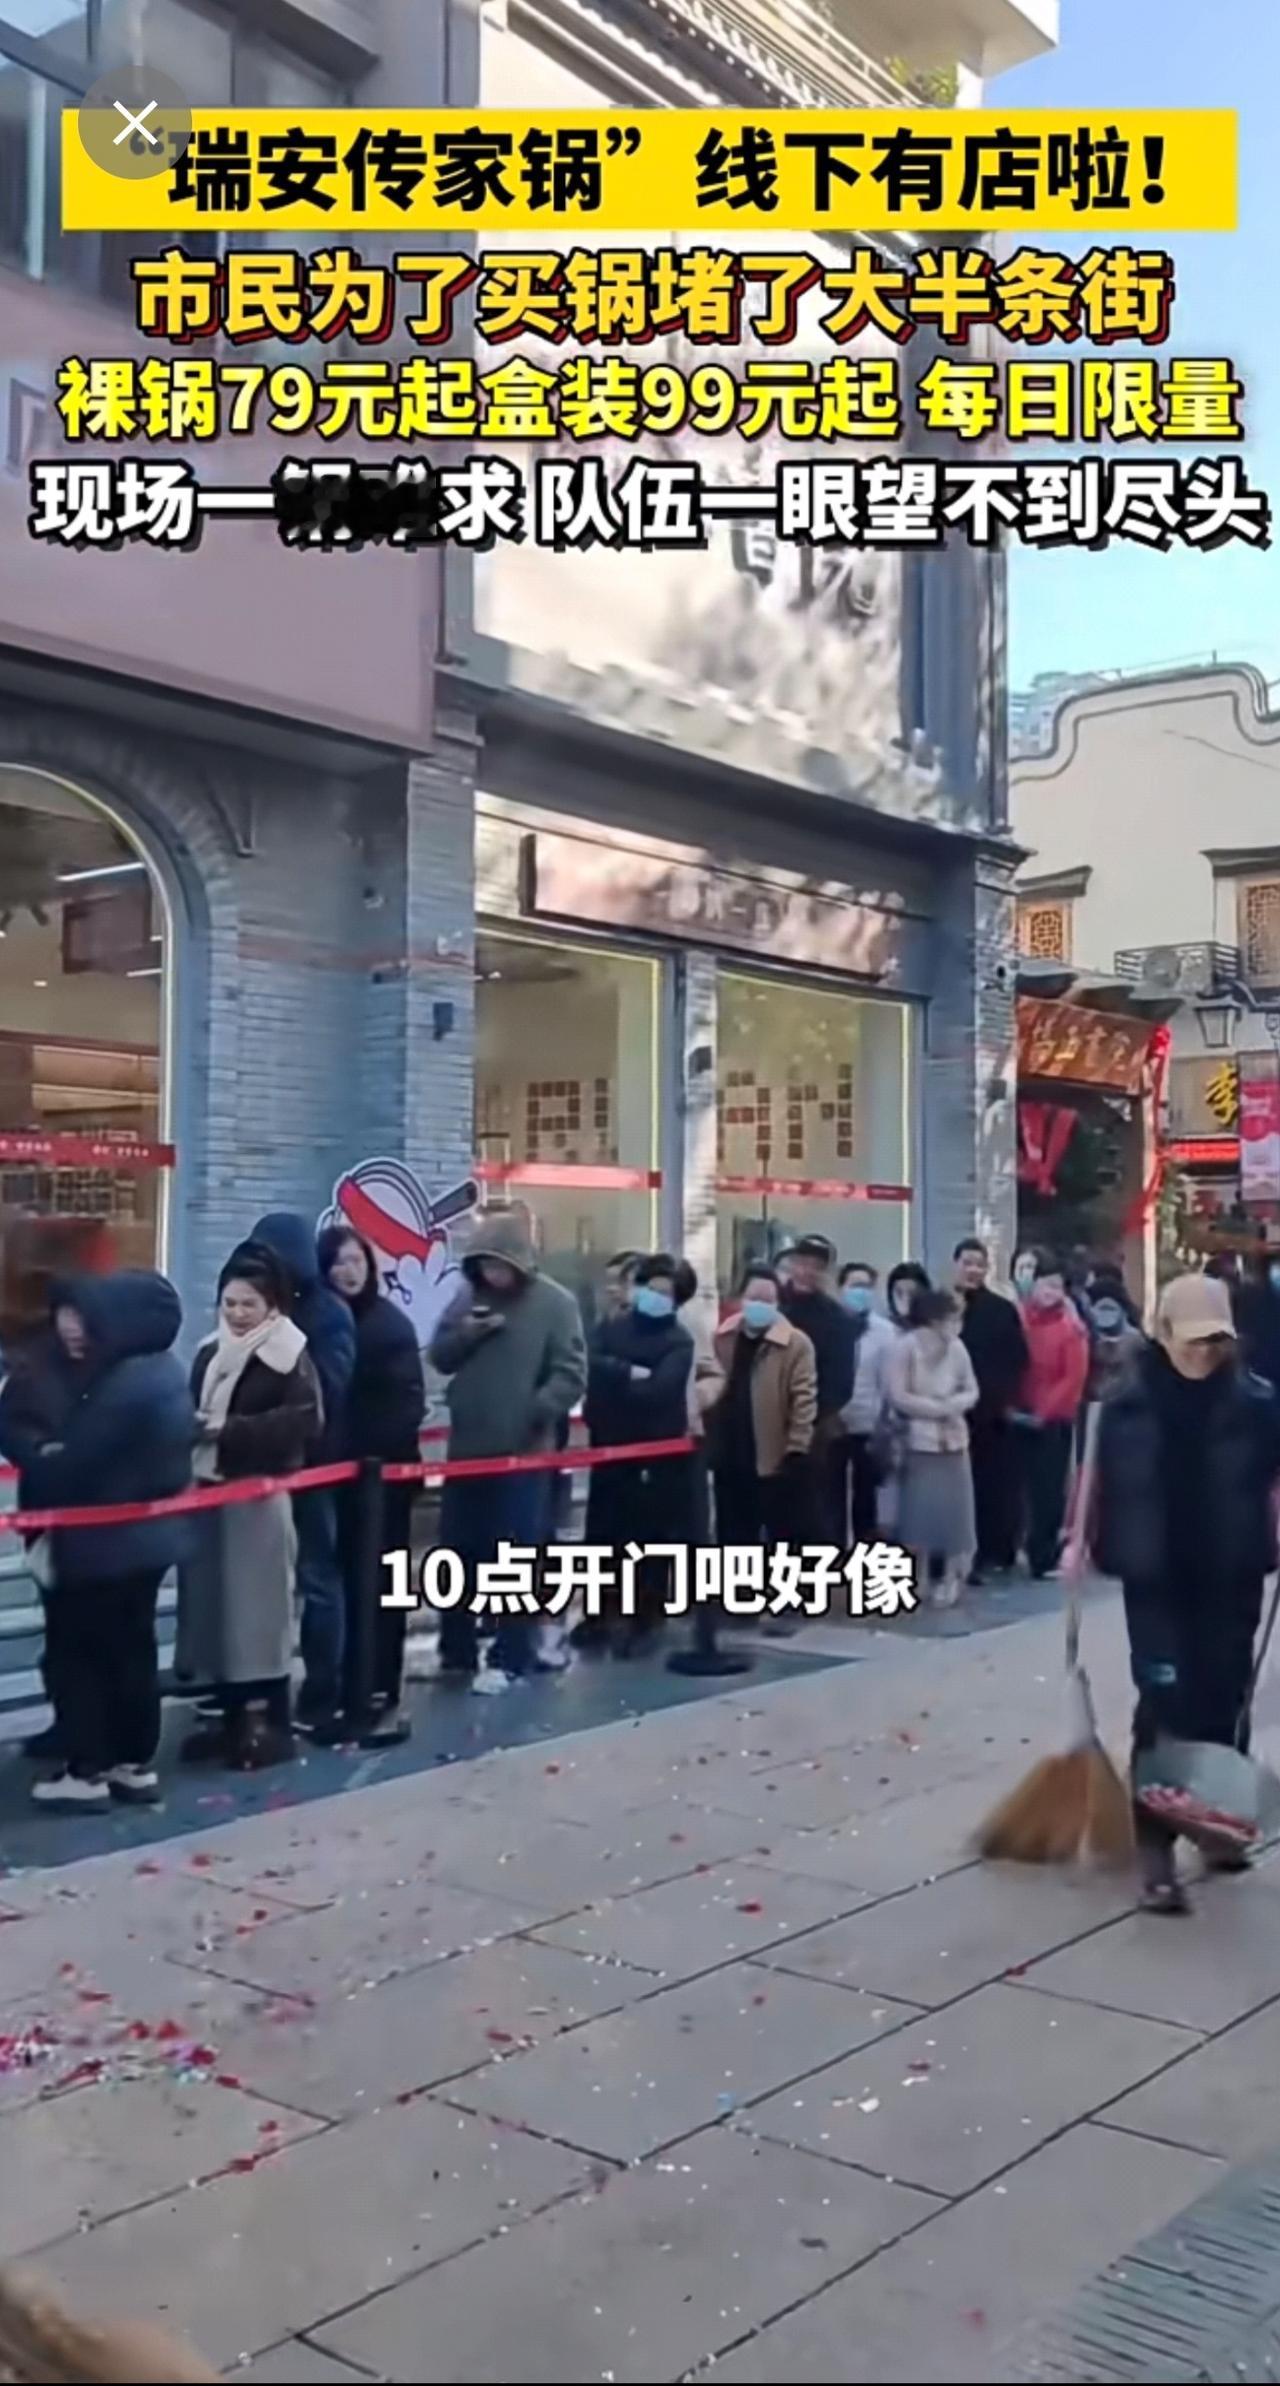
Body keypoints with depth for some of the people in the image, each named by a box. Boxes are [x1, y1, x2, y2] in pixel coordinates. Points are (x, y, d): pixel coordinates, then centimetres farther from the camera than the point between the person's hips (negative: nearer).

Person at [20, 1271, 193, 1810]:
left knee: (77, 1650, 3)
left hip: (107, 1541, -9)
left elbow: (76, 1461, -23)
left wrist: (34, 1468, -4)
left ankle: (87, 1770, 8)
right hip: (149, 1534, 9)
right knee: (131, 1648, 16)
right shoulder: (164, 1371, 7)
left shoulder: (125, 1383, -24)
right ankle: (134, 1763, 23)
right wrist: (52, 1460, 9)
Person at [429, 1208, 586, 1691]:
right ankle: (456, 1652, 25)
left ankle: (510, 1659, 10)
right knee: (457, 1554, 12)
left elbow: (571, 1376, -12)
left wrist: (534, 1411, -25)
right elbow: (439, 1357, 10)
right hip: (466, 1447, 5)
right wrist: (464, 1334, -10)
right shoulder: (469, 1296, 7)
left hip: (523, 1451, -5)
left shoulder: (554, 1302, -7)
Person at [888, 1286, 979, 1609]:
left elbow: (971, 1392, 6)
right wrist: (936, 1408, -14)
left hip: (953, 1438, 3)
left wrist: (954, 1404, -14)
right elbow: (898, 1396, -14)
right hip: (919, 1439, -3)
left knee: (953, 1508, 2)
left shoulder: (957, 1348, -2)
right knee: (920, 1508, 1)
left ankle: (950, 1579, 14)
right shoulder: (906, 1346, -11)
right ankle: (918, 1579, 13)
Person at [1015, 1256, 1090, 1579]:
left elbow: (1075, 1377, -7)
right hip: (1023, 1418, 3)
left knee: (1050, 1487, -2)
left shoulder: (1071, 1327, -4)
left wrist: (1044, 1412, -10)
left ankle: (1045, 1556, 5)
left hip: (1055, 1420, -2)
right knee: (1031, 1485, 6)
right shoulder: (1020, 1320, 3)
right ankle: (1039, 1552, 17)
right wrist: (1014, 1405, -4)